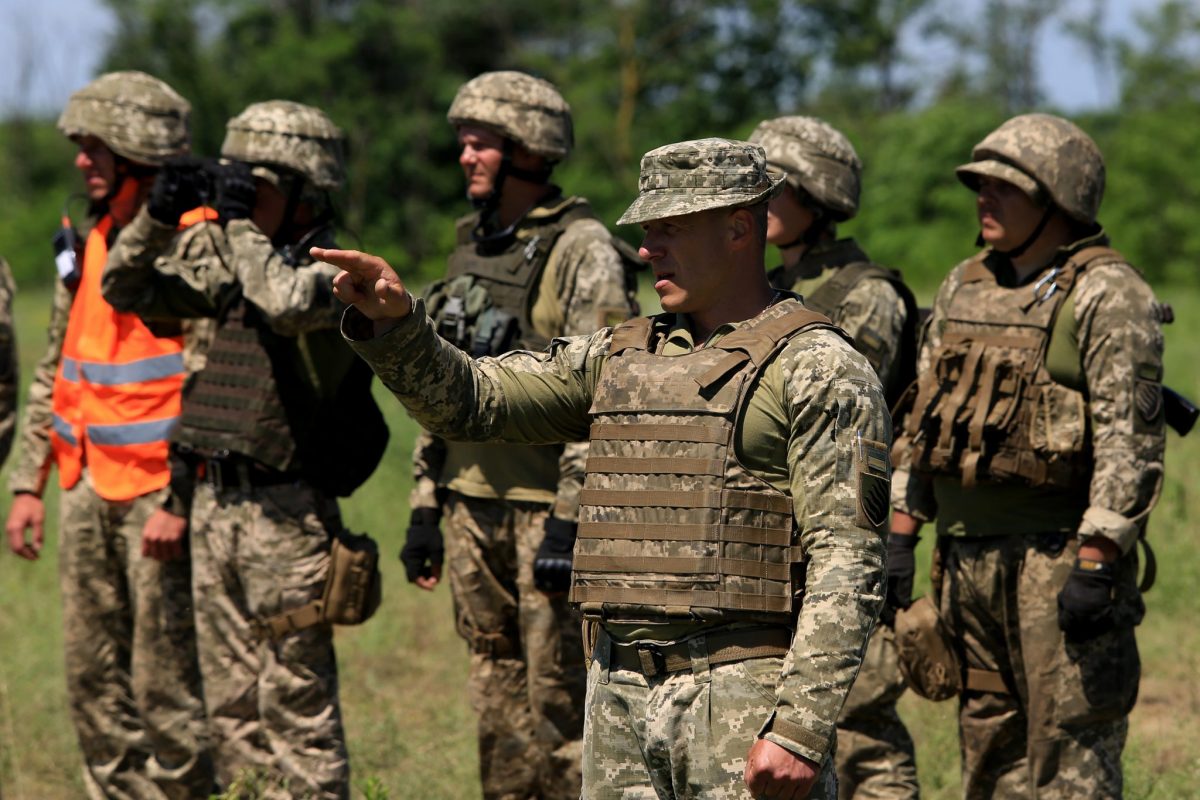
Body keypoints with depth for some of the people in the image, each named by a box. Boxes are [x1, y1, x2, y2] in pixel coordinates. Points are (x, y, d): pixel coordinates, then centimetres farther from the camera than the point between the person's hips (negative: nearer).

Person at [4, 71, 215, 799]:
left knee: (167, 684, -5)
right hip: (88, 490, 8)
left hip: (159, 491, -8)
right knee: (94, 680, 11)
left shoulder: (195, 242, -10)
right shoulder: (89, 242, 15)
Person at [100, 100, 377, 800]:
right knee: (231, 700, 11)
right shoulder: (232, 267, 12)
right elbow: (126, 289, 14)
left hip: (284, 512, -8)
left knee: (296, 699, -5)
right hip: (214, 503, 8)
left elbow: (286, 304, -32)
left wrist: (240, 226, -17)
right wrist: (161, 217, -2)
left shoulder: (334, 271, -10)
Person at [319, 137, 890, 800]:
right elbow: (470, 399, 14)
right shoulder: (620, 356, 16)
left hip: (744, 699, -6)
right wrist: (395, 321, -5)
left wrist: (801, 730, -20)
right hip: (620, 696, 7)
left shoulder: (817, 367, -5)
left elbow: (847, 564, -12)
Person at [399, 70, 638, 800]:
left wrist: (571, 518, -20)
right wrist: (426, 505, 16)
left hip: (547, 503, -8)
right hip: (473, 501, 8)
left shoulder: (583, 252, -10)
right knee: (497, 689, 12)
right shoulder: (472, 246, 15)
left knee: (560, 693, -7)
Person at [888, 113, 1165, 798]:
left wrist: (1097, 565, -21)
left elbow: (1132, 441, -16)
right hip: (968, 556, 8)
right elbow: (923, 417, 19)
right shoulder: (965, 288, 15)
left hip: (1061, 556, -8)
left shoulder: (1106, 296, -9)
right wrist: (899, 536, 13)